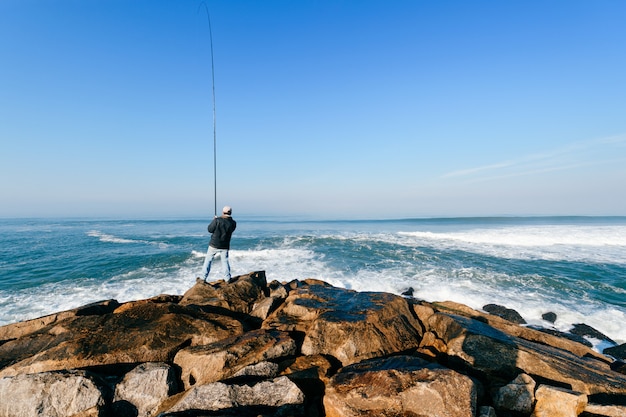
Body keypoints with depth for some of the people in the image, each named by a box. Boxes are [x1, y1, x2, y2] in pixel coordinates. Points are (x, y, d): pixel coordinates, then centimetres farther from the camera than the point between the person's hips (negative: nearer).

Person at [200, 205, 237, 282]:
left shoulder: (217, 220, -17)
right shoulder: (233, 223, -8)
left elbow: (210, 230, -8)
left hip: (214, 245, -2)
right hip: (225, 246, 2)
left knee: (208, 260, 11)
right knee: (225, 261, 14)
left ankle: (204, 278, 12)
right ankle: (227, 279, 14)